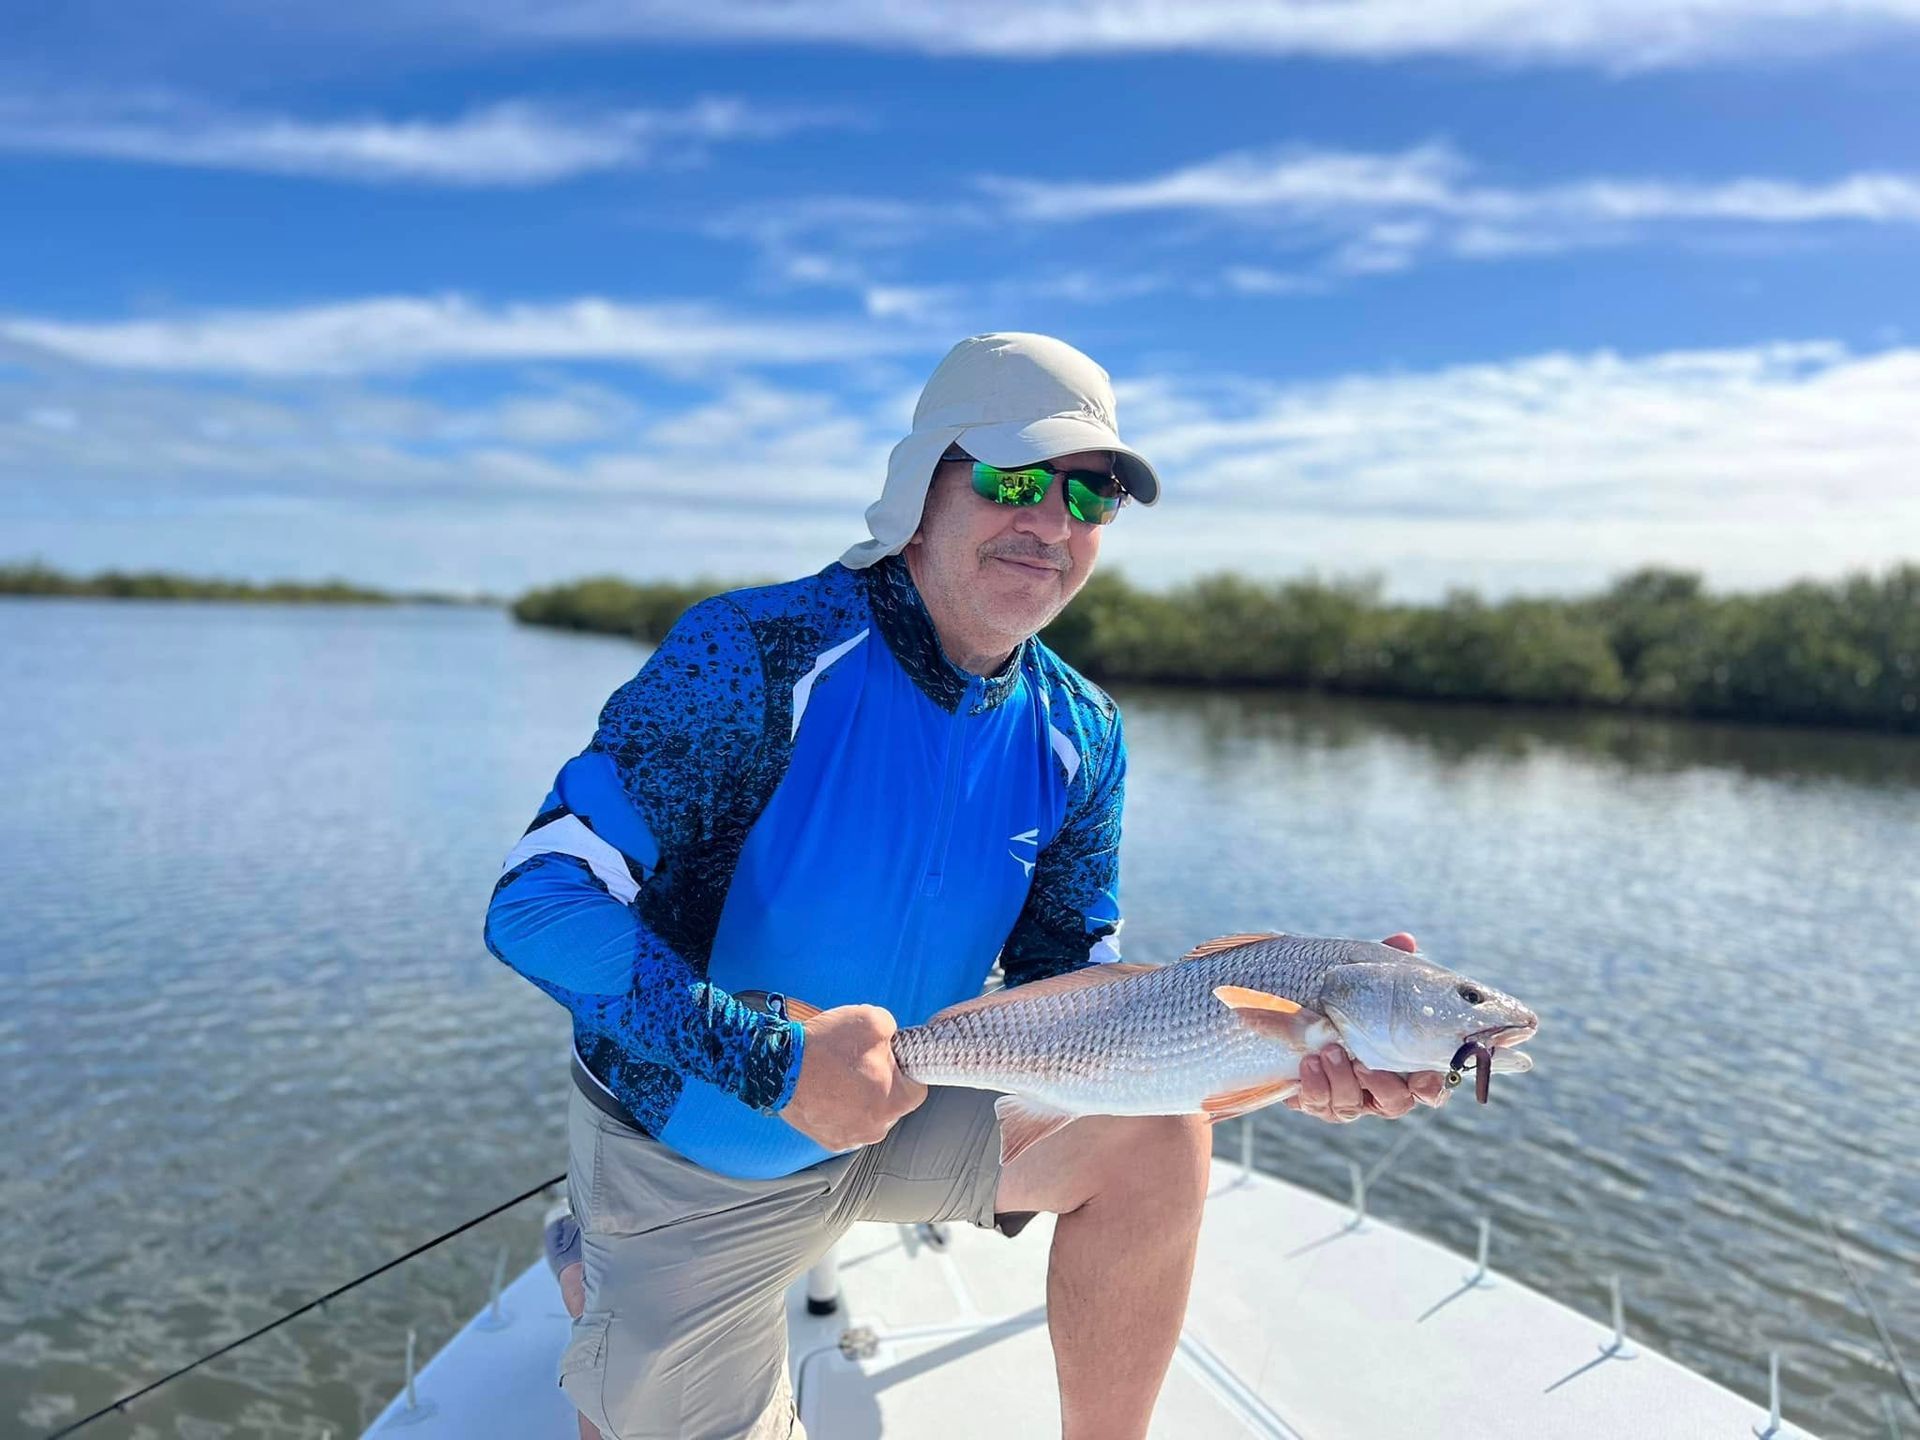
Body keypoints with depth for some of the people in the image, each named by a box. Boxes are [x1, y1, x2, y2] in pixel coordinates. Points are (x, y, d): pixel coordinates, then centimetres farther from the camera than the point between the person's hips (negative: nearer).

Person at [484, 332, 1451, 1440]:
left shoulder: (1080, 736, -8)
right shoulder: (758, 655, -24)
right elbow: (537, 904, -24)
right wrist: (776, 1057, -33)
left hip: (898, 1121, 4)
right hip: (690, 1157, -3)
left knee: (1154, 1130, -16)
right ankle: (601, 1292, 36)